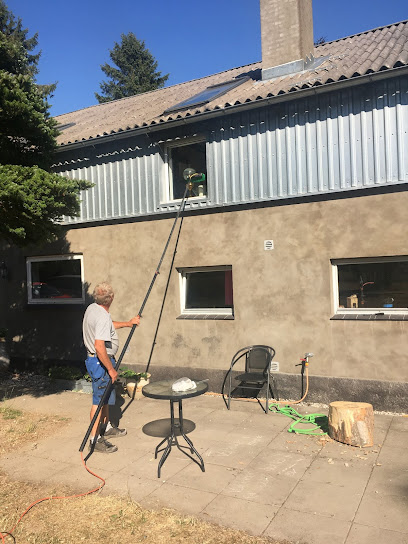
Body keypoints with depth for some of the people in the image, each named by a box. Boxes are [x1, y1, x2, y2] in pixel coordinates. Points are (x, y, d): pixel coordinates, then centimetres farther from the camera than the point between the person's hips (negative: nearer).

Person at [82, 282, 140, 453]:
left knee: (105, 396, 23)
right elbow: (99, 347, -33)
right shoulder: (103, 317, -27)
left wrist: (128, 323, 29)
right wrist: (111, 369, -25)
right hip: (100, 362, -10)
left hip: (97, 360, 10)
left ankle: (106, 427, 38)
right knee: (99, 400, -2)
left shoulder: (92, 308, 5)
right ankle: (95, 440, 7)